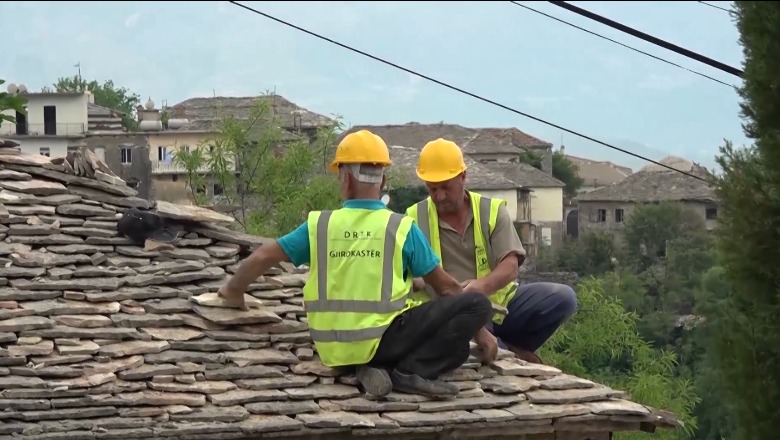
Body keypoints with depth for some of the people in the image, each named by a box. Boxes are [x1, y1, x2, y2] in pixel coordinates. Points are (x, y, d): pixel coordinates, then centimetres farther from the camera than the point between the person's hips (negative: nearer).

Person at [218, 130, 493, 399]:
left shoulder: (318, 225, 5)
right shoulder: (401, 228, -2)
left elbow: (262, 257, 10)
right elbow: (446, 287, 6)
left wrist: (234, 291, 30)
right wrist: (475, 326, 22)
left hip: (333, 349, 5)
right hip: (380, 342, -5)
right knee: (477, 305, -2)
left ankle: (379, 369, -4)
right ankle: (410, 372, -14)